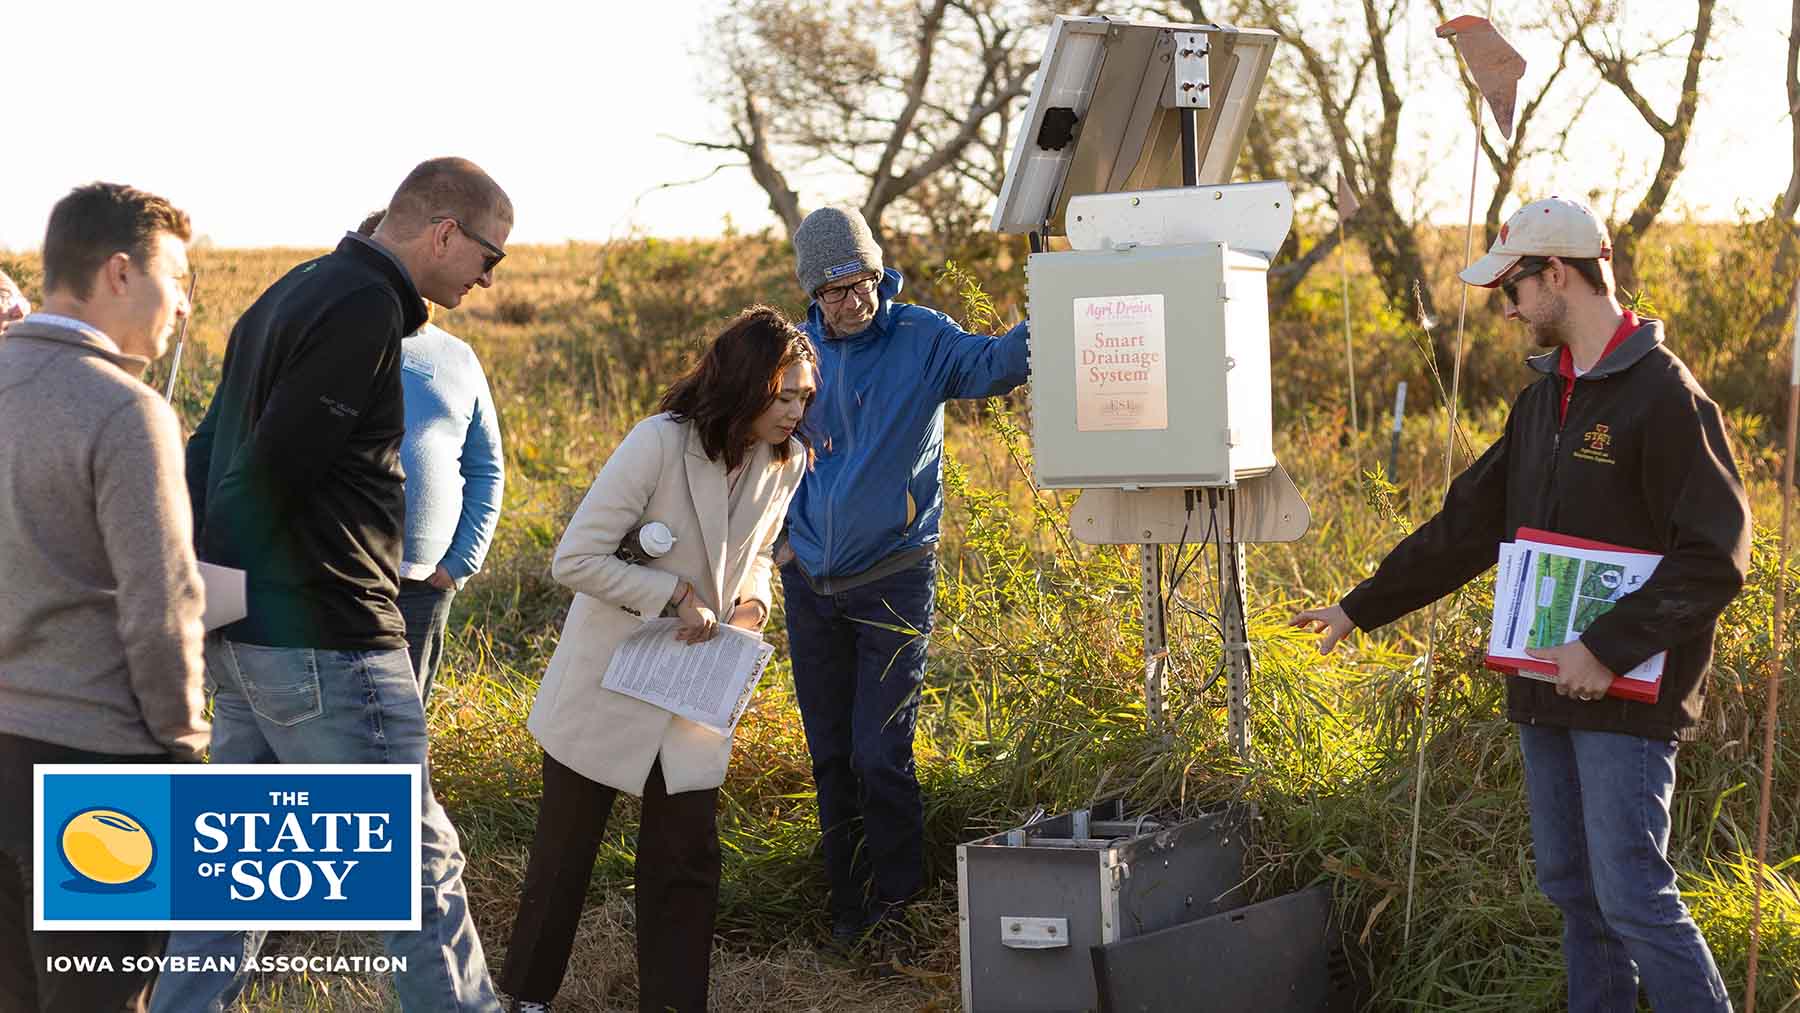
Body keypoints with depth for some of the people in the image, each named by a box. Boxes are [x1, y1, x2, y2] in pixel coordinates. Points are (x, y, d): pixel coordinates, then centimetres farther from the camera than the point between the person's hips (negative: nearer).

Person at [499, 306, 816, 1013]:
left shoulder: (786, 461, -4)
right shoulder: (660, 443, -23)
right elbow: (576, 559, -21)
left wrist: (752, 600, -4)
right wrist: (678, 595, -23)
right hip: (608, 685, -4)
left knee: (686, 861, 5)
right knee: (566, 850, 10)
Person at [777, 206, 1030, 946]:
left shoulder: (920, 338, -8)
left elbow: (991, 362, -28)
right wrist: (785, 536, 10)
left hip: (893, 582, -4)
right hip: (811, 582, 4)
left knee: (879, 754, -8)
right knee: (831, 757, 12)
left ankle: (896, 901, 9)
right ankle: (849, 903, 24)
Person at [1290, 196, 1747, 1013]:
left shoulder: (1663, 395, -13)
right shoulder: (1544, 397, 14)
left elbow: (1716, 556, -18)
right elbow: (1467, 525, 20)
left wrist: (1610, 649, -21)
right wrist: (1361, 607, 20)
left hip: (1627, 698, -8)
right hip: (1547, 692, 8)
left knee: (1632, 895, -9)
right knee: (1572, 888, 13)